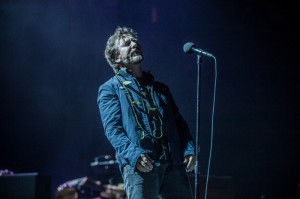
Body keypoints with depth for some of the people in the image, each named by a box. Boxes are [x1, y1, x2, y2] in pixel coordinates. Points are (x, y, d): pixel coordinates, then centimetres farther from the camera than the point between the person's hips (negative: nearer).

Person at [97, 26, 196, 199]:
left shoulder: (160, 88, 28)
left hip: (173, 164, 5)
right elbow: (113, 128, -3)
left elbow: (179, 123, 20)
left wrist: (189, 149, 0)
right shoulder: (110, 89, 12)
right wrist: (133, 154, -21)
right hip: (138, 166, -5)